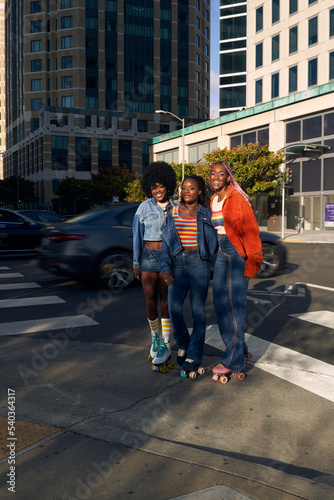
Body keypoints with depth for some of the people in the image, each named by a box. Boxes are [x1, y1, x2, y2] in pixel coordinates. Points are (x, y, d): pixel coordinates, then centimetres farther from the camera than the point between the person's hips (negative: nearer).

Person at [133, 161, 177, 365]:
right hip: (148, 258, 0)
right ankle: (155, 338, 27)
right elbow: (138, 236, 4)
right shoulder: (144, 207, 1)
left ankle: (166, 345, 12)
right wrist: (136, 263, 2)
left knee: (166, 303, 0)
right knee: (151, 304, 3)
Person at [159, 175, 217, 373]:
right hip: (178, 263, 2)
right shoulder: (172, 213, 8)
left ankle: (195, 355, 8)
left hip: (199, 262, -2)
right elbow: (166, 243, 5)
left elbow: (213, 240, 12)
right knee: (174, 308, -2)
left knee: (198, 309, -2)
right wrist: (166, 267, -3)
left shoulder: (206, 215, 4)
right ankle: (183, 344, 25)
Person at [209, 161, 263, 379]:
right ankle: (239, 349, 26)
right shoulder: (213, 200, 14)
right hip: (222, 252, 8)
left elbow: (251, 230, -13)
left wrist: (253, 260, -15)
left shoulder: (236, 198, -10)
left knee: (233, 303, -5)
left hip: (236, 252, -8)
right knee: (220, 301, 10)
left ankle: (233, 360, 5)